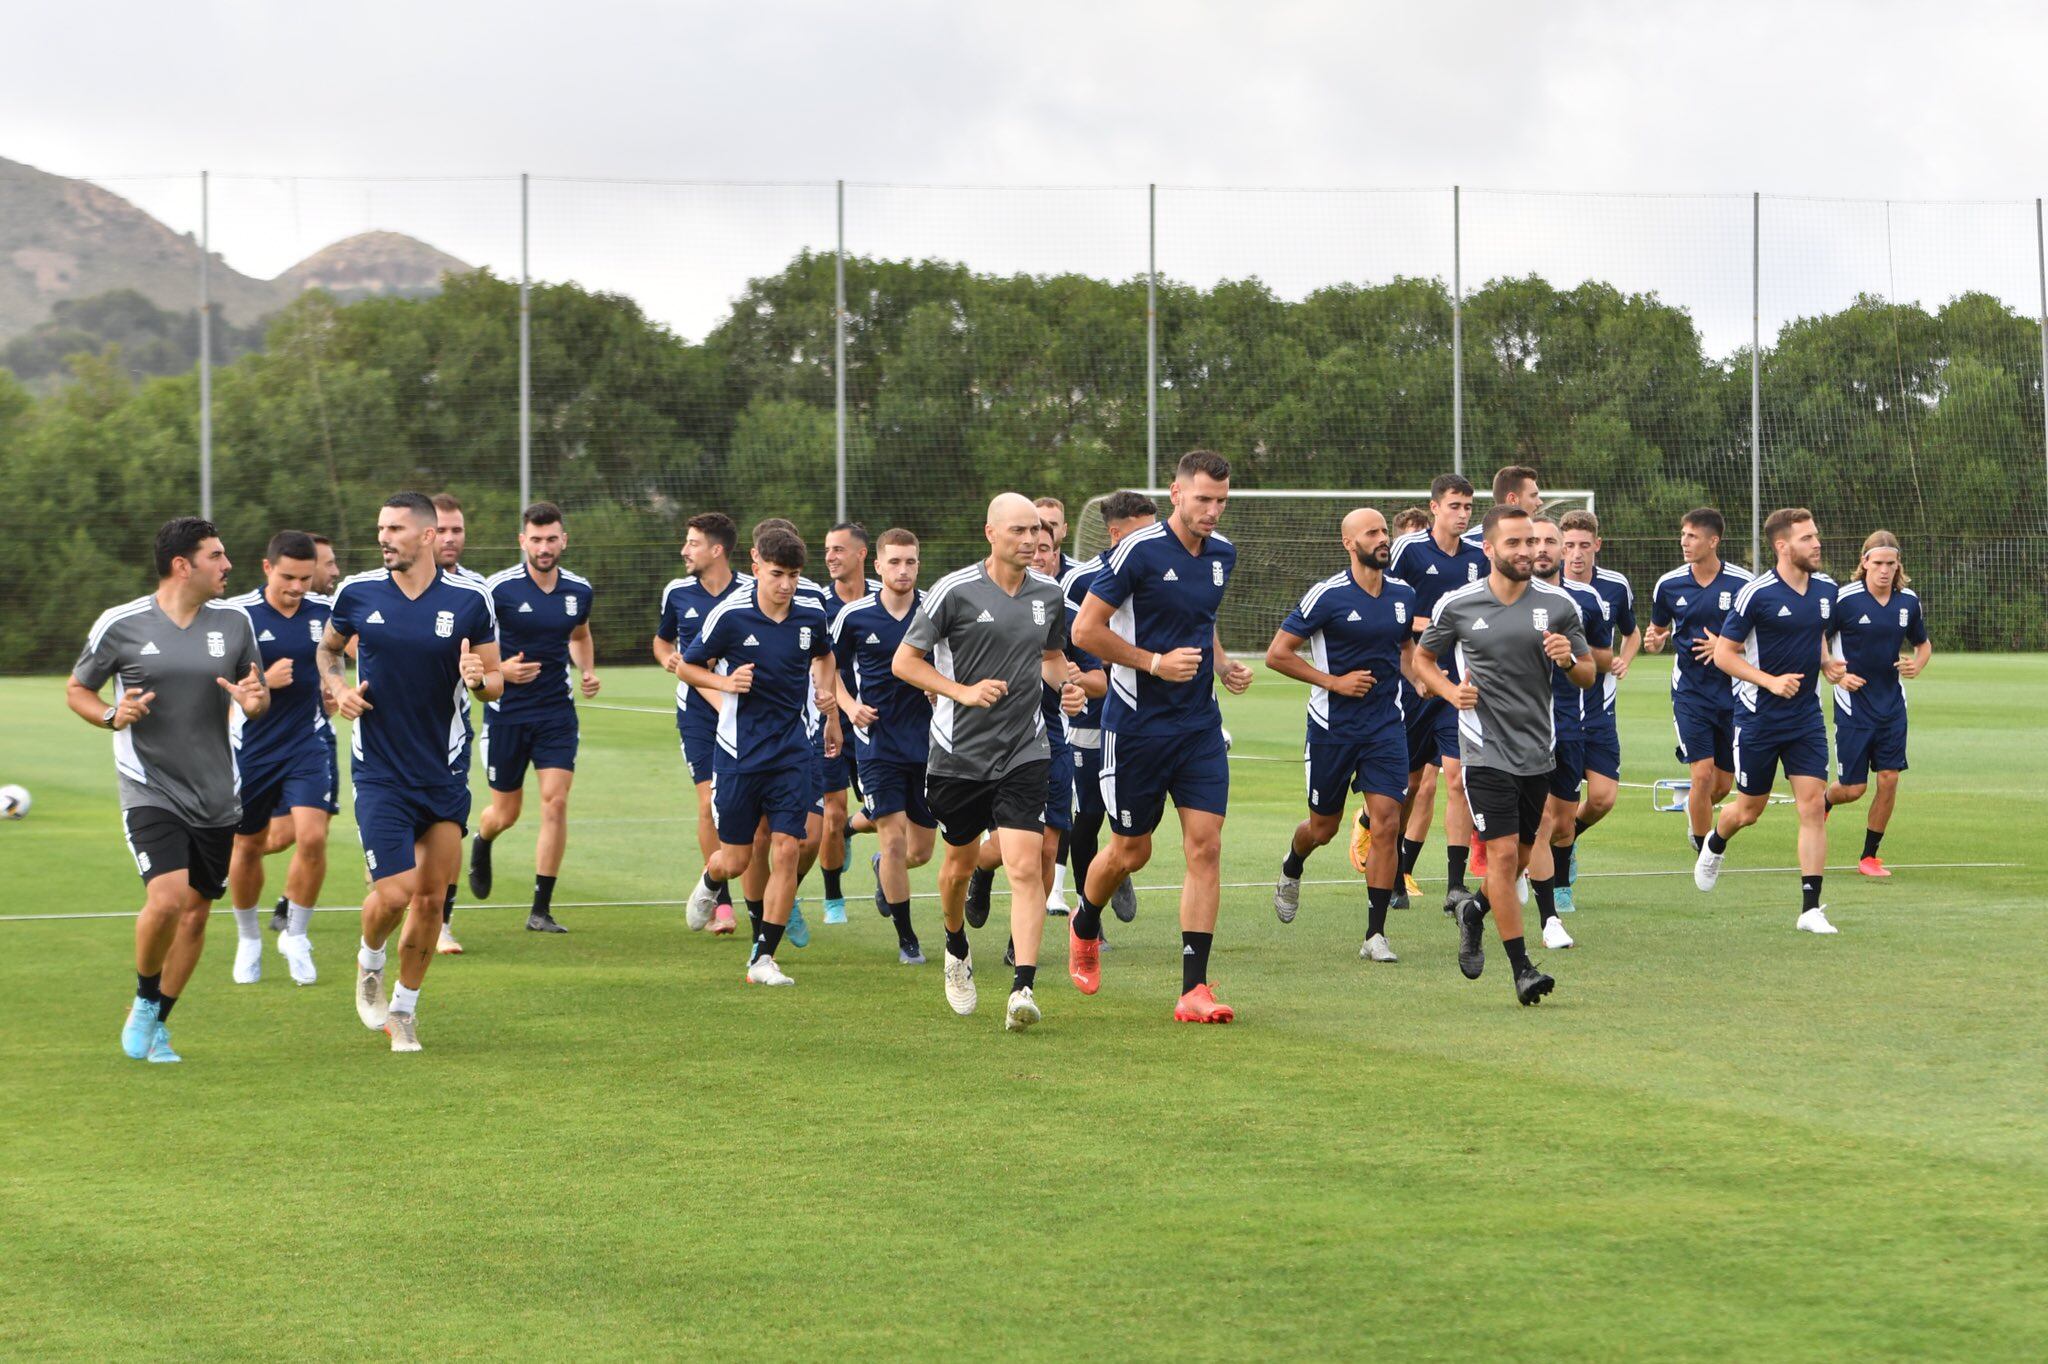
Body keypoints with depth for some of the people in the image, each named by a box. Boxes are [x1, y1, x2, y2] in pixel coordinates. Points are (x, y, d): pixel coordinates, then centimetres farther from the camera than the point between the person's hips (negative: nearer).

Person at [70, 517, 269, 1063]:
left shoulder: (233, 621, 3)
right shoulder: (121, 625, -6)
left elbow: (257, 694, 14)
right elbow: (76, 690, 6)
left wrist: (254, 701, -10)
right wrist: (111, 715, -15)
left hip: (215, 795, 4)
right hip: (150, 789, -4)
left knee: (197, 909, 7)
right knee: (167, 898, -21)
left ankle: (156, 1024, 25)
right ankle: (144, 1000, 7)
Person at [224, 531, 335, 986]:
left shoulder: (327, 611, -3)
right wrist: (263, 680, -23)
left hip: (309, 743, 1)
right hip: (251, 745, -1)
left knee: (312, 837, -16)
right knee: (248, 846, 11)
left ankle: (296, 936, 3)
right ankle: (248, 940, 34)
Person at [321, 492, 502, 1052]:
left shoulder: (470, 599, -4)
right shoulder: (357, 592, -2)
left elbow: (495, 683, 3)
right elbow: (328, 648, 17)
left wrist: (480, 678, -20)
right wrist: (336, 686, -3)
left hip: (446, 772, 1)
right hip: (379, 772, -1)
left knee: (430, 896, 4)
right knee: (393, 893, -11)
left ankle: (404, 1007, 22)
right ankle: (369, 963, 23)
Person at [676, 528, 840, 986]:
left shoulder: (812, 615, -1)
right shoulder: (730, 614, -11)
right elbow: (686, 667, 1)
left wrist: (831, 712, 20)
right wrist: (724, 681, -17)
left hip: (793, 751, 2)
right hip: (739, 752, -2)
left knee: (785, 849, -10)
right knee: (736, 860, 5)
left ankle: (763, 957, -2)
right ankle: (710, 881, 44)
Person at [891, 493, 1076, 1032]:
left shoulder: (1048, 593, 5)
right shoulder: (955, 591, -8)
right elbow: (904, 661, -4)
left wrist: (1068, 682, 1)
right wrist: (964, 691, -16)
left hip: (1025, 752, 1)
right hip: (959, 751, -1)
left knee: (1025, 868, -14)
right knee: (960, 862, 14)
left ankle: (1023, 988, -17)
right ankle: (956, 949, 44)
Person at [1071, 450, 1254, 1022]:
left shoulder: (1222, 555, 7)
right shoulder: (1140, 551, -14)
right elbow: (1086, 630, -13)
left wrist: (1223, 663, 7)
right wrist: (1156, 662, -18)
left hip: (1200, 725, 5)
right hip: (1137, 723, -5)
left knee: (1205, 846, -7)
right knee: (1131, 851, 6)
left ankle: (1193, 989, -6)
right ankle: (1084, 926, 40)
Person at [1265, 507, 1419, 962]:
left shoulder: (1403, 595, 5)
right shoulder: (1327, 596, -11)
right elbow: (1277, 654, -10)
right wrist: (1334, 681, -14)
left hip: (1386, 724, 3)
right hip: (1332, 726, -3)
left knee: (1387, 823, -10)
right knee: (1323, 828, 10)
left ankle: (1376, 934, -5)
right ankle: (1292, 868, 48)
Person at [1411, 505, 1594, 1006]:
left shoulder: (1558, 604, 1)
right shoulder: (1457, 605, -3)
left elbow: (1589, 676, 8)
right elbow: (1422, 658, 12)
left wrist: (1569, 659, -15)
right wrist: (1450, 691, -7)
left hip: (1538, 752, 3)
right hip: (1486, 751, -3)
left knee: (1519, 859, 12)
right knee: (1503, 853, -12)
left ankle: (1475, 909, 43)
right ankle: (1521, 968, -6)